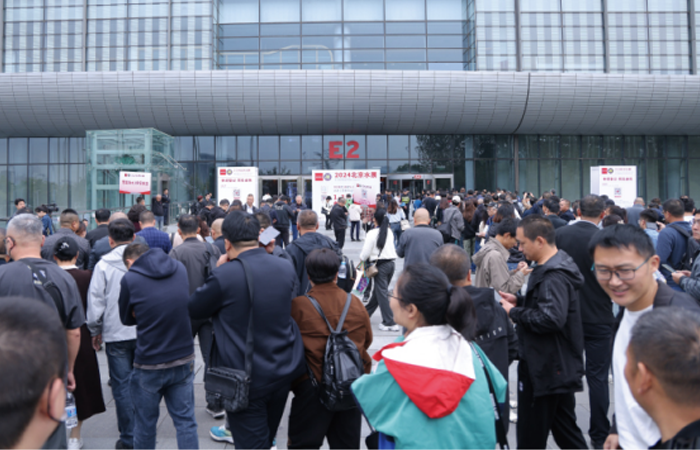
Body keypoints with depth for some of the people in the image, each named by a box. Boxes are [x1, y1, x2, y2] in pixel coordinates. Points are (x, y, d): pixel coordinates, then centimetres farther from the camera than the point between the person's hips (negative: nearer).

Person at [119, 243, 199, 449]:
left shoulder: (130, 279, -11)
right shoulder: (180, 269, 1)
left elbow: (127, 318, 3)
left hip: (149, 365, -3)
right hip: (184, 360, 3)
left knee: (145, 424, 18)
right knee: (185, 421, 13)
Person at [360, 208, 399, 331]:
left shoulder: (372, 233, -13)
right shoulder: (389, 232, 6)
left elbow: (366, 252, -12)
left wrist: (362, 258, 11)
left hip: (380, 265, -7)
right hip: (391, 263, 7)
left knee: (382, 293, -1)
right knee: (377, 290, 18)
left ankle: (390, 322, -3)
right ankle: (366, 313, 36)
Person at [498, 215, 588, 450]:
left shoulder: (554, 276, -24)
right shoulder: (555, 266, 9)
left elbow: (551, 318, -33)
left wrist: (514, 313, -20)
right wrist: (519, 300, 8)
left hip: (547, 367, -10)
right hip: (559, 365, 10)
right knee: (565, 427, 22)